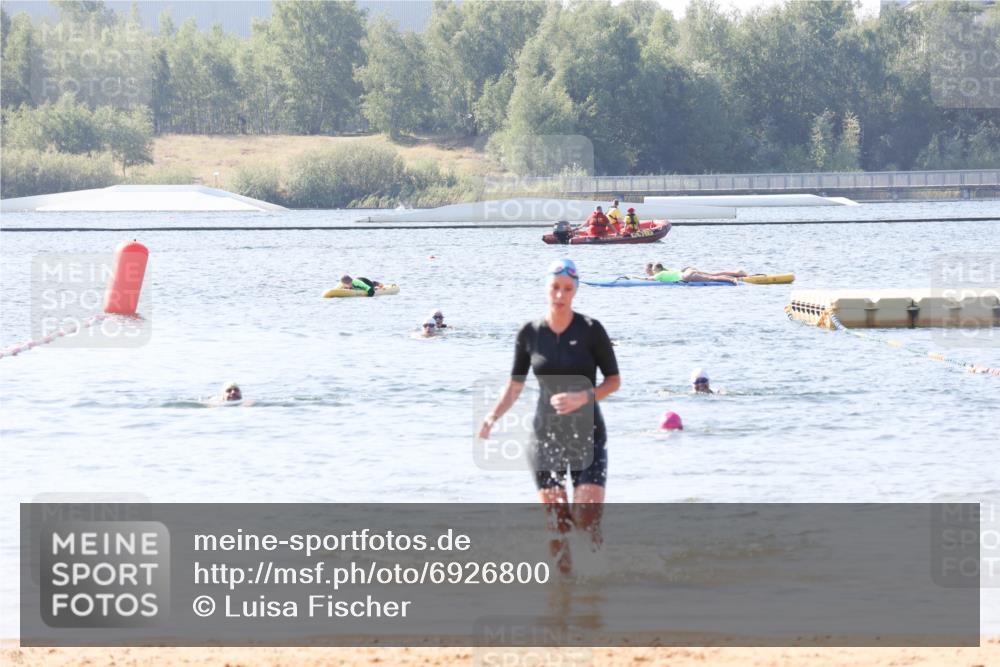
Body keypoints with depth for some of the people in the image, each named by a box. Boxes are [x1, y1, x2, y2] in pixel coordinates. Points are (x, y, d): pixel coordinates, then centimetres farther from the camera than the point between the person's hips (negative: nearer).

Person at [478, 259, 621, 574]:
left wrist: (583, 397, -18)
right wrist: (493, 417, -6)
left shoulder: (590, 330, -6)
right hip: (546, 435, 2)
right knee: (556, 522, 0)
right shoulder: (530, 333, 1)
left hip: (587, 433, -2)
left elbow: (614, 380, 0)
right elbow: (515, 385, 9)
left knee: (588, 518, -13)